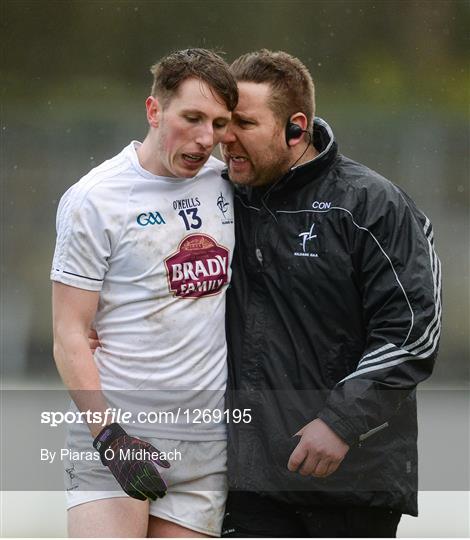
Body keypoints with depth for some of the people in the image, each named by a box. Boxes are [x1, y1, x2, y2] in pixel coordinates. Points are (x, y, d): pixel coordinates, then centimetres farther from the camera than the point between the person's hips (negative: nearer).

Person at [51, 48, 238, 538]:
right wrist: (110, 436, -18)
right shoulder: (93, 199, -5)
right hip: (112, 430, -5)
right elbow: (69, 336, -7)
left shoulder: (226, 183, 9)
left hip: (206, 443, 5)